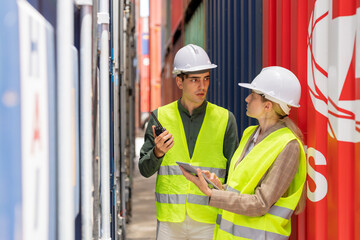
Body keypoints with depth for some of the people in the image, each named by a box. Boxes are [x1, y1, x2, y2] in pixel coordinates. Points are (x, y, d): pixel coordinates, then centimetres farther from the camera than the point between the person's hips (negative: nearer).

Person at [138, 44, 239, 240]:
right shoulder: (161, 117, 2)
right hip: (170, 219, 1)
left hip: (209, 222, -1)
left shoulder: (225, 119, 1)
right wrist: (158, 152, -21)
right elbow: (145, 170, 1)